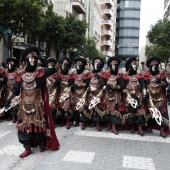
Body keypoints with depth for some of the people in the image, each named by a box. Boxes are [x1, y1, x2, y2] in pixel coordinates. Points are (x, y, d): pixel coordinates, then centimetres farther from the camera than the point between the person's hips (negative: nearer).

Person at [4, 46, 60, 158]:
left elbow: (52, 70, -20)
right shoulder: (21, 75, 0)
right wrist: (9, 99, -4)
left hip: (38, 105, -2)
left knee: (39, 125, 7)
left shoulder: (41, 73, -6)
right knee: (25, 126, 6)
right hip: (25, 105, 2)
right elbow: (15, 89, 4)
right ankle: (27, 148, 18)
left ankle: (42, 144, 27)